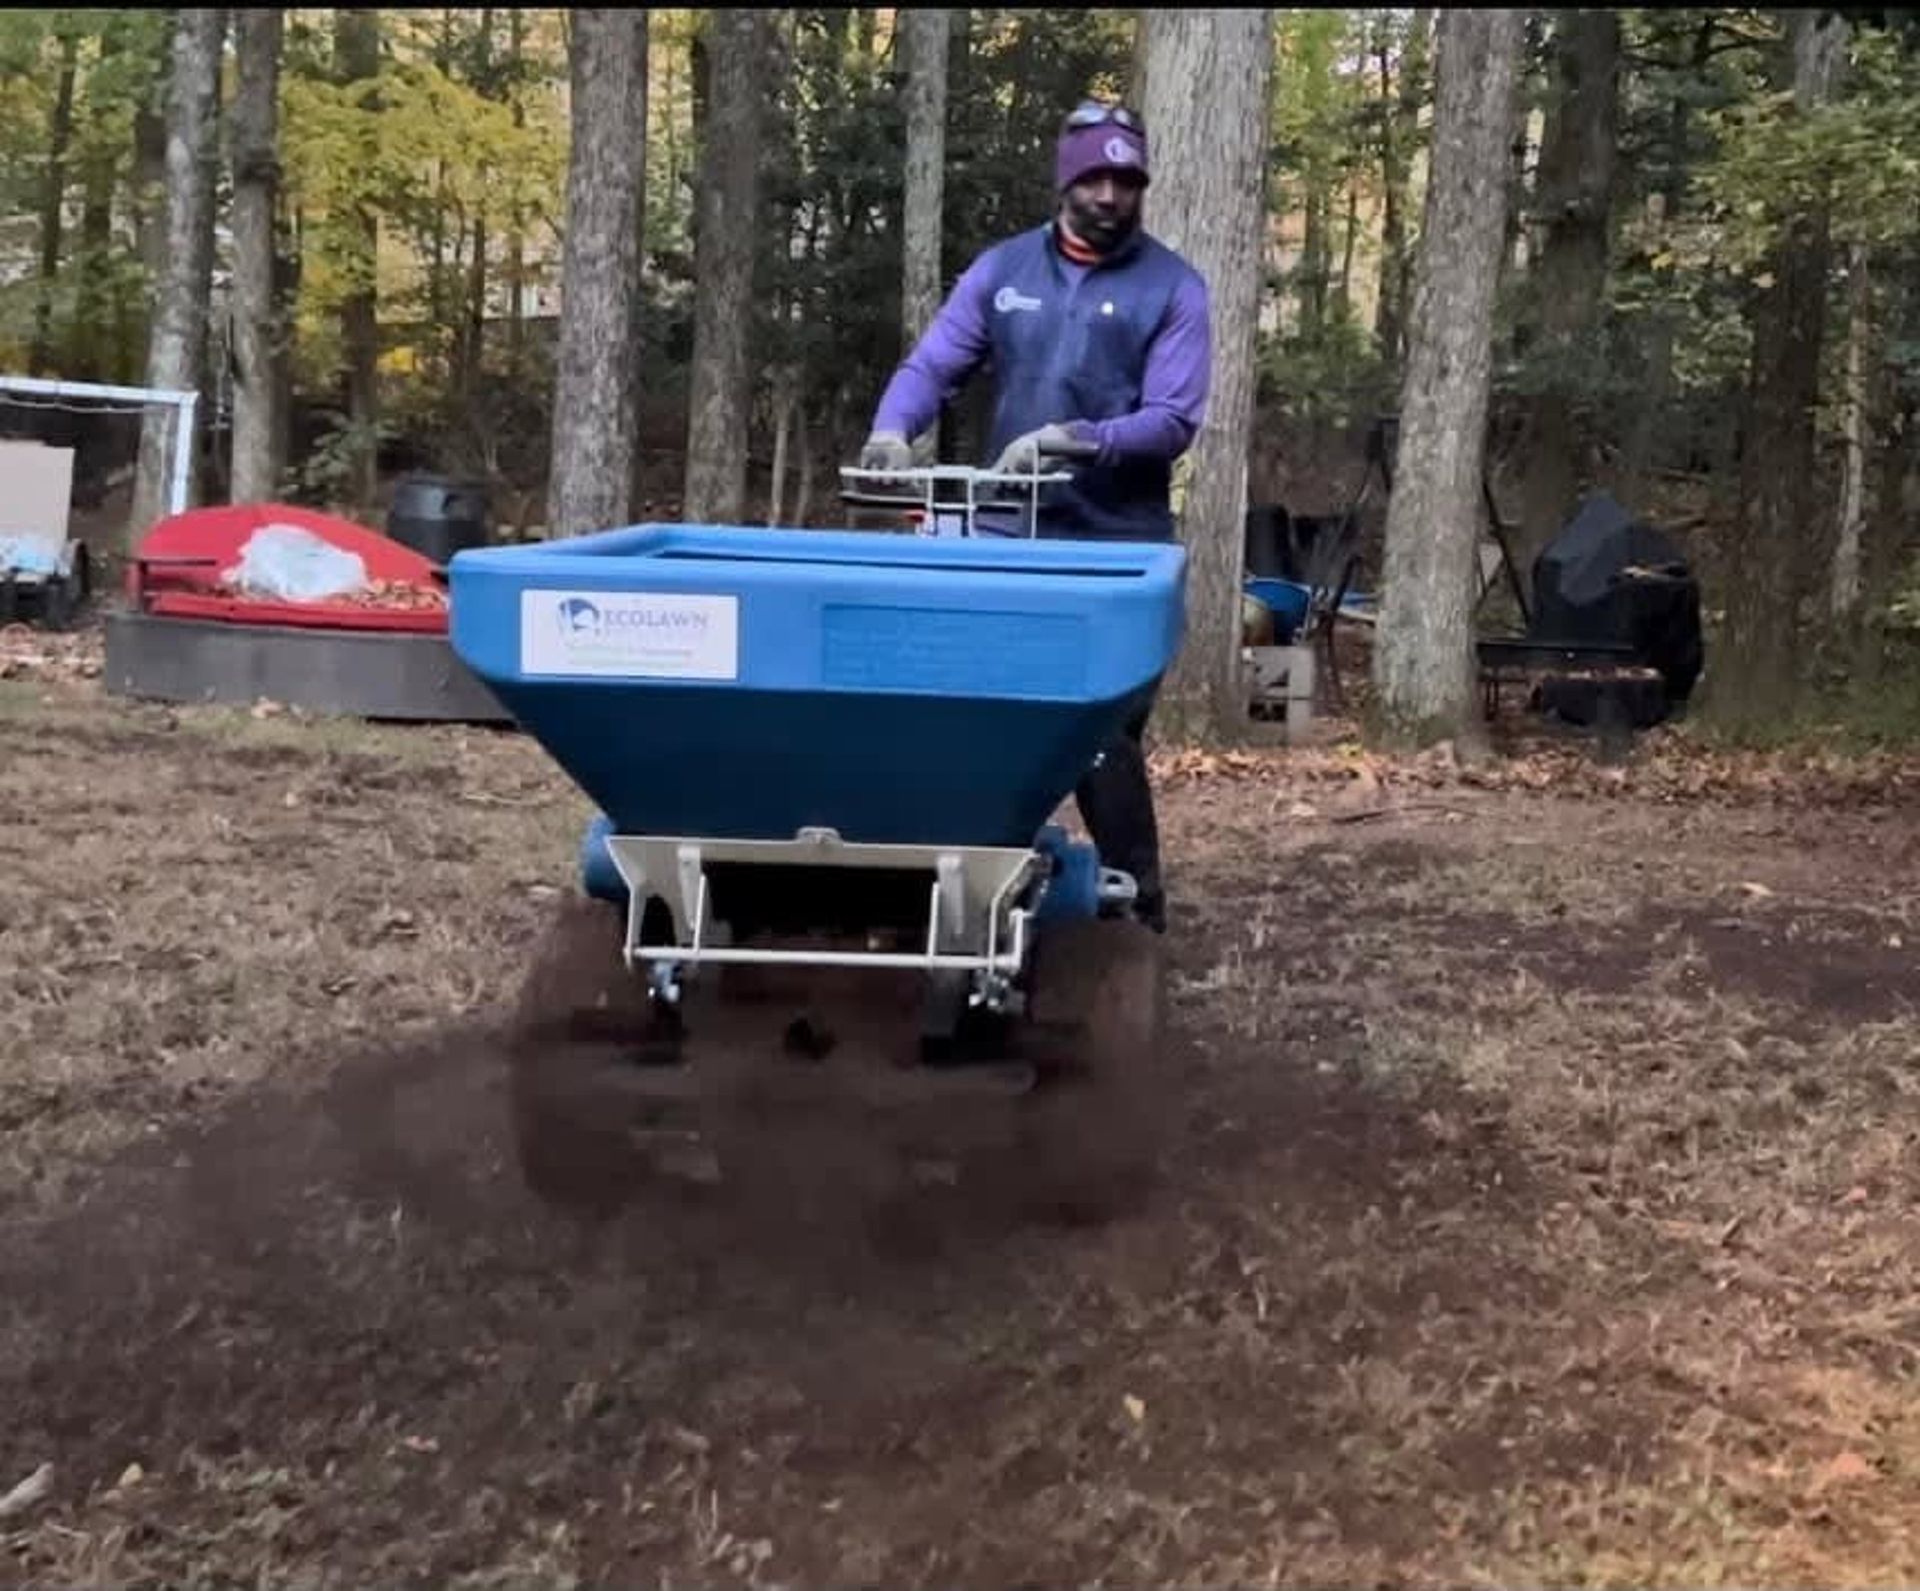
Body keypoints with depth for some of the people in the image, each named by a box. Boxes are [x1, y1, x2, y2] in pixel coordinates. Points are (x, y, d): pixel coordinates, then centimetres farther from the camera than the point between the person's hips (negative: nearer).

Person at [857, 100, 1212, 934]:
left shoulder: (1172, 287, -1)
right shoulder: (1003, 269, 8)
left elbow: (1173, 422, -9)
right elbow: (930, 366, 3)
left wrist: (1074, 438, -23)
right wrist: (892, 428, -18)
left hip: (1119, 549, -3)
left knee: (1103, 736, -1)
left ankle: (1134, 907, 12)